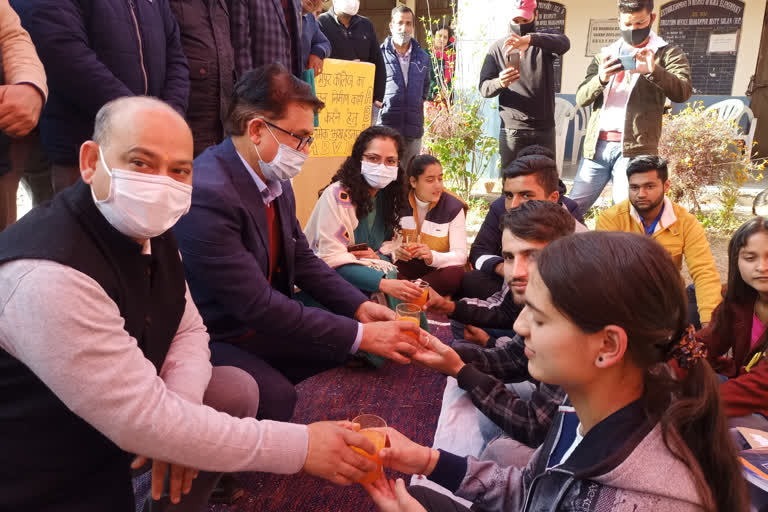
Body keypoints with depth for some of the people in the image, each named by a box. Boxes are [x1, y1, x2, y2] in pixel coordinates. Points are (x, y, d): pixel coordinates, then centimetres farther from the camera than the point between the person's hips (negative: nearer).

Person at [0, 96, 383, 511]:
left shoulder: (150, 233, -5)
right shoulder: (48, 273, -33)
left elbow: (188, 330, 3)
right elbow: (143, 420, -33)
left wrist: (176, 413, -18)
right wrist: (299, 446, -30)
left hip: (114, 422, 8)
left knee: (237, 389, 2)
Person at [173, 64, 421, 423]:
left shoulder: (277, 178, 0)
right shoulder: (206, 194, -27)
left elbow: (302, 259, 10)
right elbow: (256, 305, -27)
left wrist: (362, 308, -4)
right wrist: (361, 335, -23)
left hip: (263, 323, 8)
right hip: (213, 339, -8)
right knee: (276, 397, -30)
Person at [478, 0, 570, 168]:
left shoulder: (544, 43, 7)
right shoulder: (497, 48, 7)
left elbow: (564, 43, -18)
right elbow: (484, 88, 0)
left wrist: (530, 39, -36)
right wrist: (499, 83, -24)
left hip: (544, 129, 1)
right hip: (512, 130, -1)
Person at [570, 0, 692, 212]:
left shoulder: (667, 53, 8)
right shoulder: (605, 55, 18)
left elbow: (683, 92, -8)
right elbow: (581, 97, 8)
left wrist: (654, 70, -25)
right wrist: (601, 79, -14)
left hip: (634, 147, -3)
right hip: (596, 145, 4)